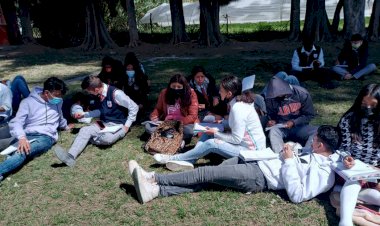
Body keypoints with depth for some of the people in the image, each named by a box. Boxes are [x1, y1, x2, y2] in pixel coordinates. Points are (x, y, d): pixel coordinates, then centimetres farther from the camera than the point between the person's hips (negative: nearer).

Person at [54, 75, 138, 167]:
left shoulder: (116, 93, -21)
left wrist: (127, 126, -13)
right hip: (104, 124, 7)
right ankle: (70, 156, -38)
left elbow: (134, 107, -15)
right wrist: (84, 115, 13)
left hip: (118, 125, -6)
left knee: (106, 139, -37)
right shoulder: (100, 94, 1)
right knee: (84, 130, -20)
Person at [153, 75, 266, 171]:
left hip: (251, 149, -9)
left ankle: (174, 158, -10)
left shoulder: (237, 108, -25)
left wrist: (216, 133, -11)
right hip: (245, 142, 9)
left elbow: (236, 139, -23)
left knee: (211, 144, -22)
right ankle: (188, 161, -9)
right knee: (208, 133, 1)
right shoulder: (239, 101, 3)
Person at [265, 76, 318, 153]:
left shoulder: (302, 94, -12)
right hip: (281, 127, 0)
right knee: (273, 131, -35)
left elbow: (310, 115, -5)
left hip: (299, 126, 1)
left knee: (317, 132, -28)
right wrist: (272, 121, -13)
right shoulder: (270, 99, -8)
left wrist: (293, 122, -18)